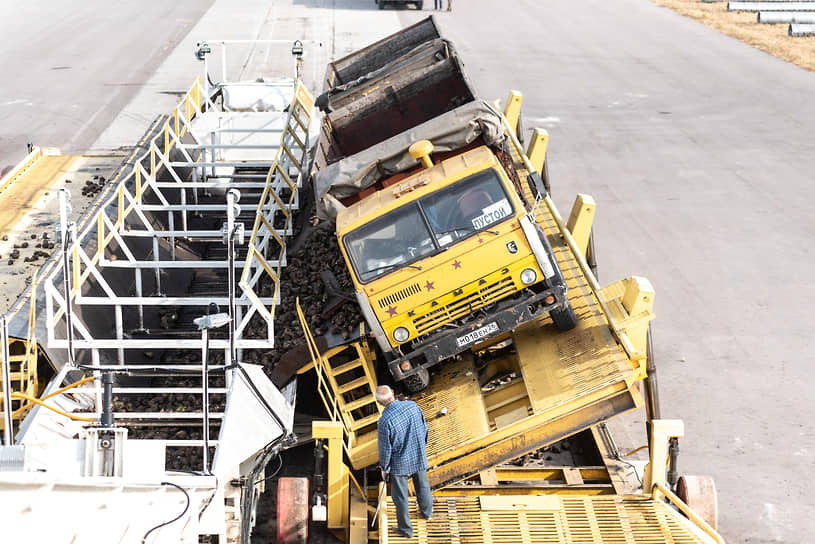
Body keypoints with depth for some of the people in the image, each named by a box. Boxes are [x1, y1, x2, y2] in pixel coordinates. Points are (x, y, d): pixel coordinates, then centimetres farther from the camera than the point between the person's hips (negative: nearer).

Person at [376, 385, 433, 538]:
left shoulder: (384, 421, -30)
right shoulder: (413, 406, -16)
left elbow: (385, 449, -18)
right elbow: (424, 428, -1)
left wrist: (385, 468, 0)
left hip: (399, 463, -4)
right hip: (419, 456, 5)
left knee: (400, 496, 15)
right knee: (422, 485, 28)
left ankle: (406, 528, 31)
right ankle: (426, 512, 53)